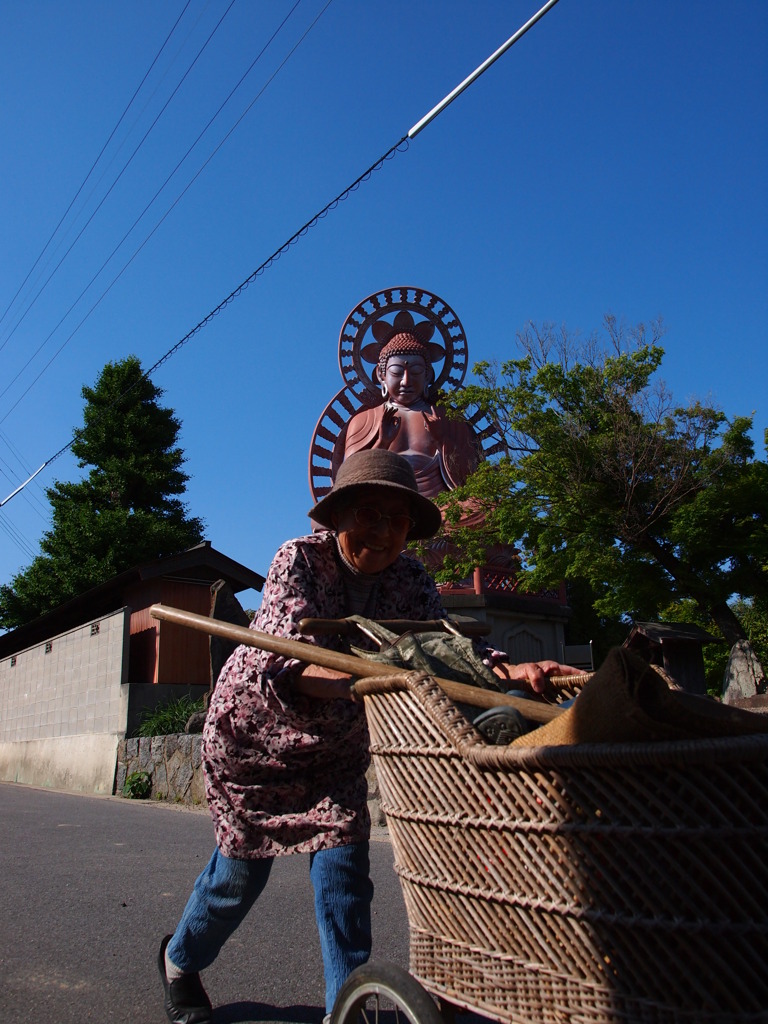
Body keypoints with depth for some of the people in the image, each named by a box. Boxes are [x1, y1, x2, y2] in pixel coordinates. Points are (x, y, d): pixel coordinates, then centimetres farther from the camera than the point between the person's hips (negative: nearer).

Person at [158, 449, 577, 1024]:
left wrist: (510, 670, -52)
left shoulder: (411, 582, -16)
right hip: (256, 728, -3)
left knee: (343, 861, -8)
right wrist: (358, 682, -61)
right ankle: (180, 959, 37)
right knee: (243, 861, 7)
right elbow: (290, 659, -41)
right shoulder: (300, 558, -26)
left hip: (336, 744, 3)